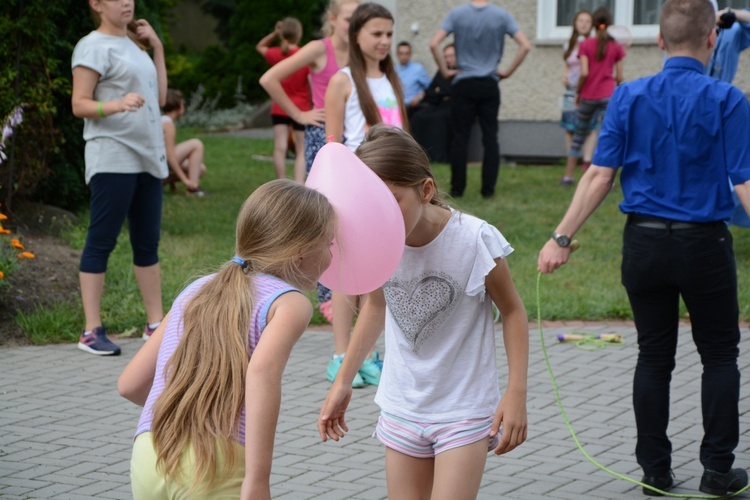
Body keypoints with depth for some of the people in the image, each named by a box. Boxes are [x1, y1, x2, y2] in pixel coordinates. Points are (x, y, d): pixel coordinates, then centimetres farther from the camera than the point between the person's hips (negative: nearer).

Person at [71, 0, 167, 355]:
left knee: (148, 243, 11)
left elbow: (159, 98, 16)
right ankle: (92, 331, -2)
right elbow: (79, 104, -13)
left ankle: (155, 324, 17)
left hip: (148, 158, 8)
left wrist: (157, 49, 14)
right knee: (101, 242, -5)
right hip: (112, 159, -8)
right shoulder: (93, 47, -6)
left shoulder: (133, 45, 17)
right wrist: (117, 105, -30)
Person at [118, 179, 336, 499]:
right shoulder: (290, 303, 5)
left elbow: (129, 385, 22)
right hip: (219, 465, -6)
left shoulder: (195, 291, 22)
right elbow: (263, 370, -18)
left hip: (147, 460, 6)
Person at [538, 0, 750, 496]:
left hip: (644, 243, 3)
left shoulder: (628, 97, -3)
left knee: (654, 356, 13)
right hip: (704, 244, -2)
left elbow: (600, 175, -6)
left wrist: (562, 238, -1)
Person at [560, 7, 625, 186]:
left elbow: (584, 73, -10)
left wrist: (578, 92, 3)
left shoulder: (585, 45, -1)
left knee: (578, 135, 14)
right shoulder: (616, 47, 1)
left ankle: (568, 176, 16)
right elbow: (619, 77, 1)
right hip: (608, 95, -1)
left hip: (588, 96, 1)